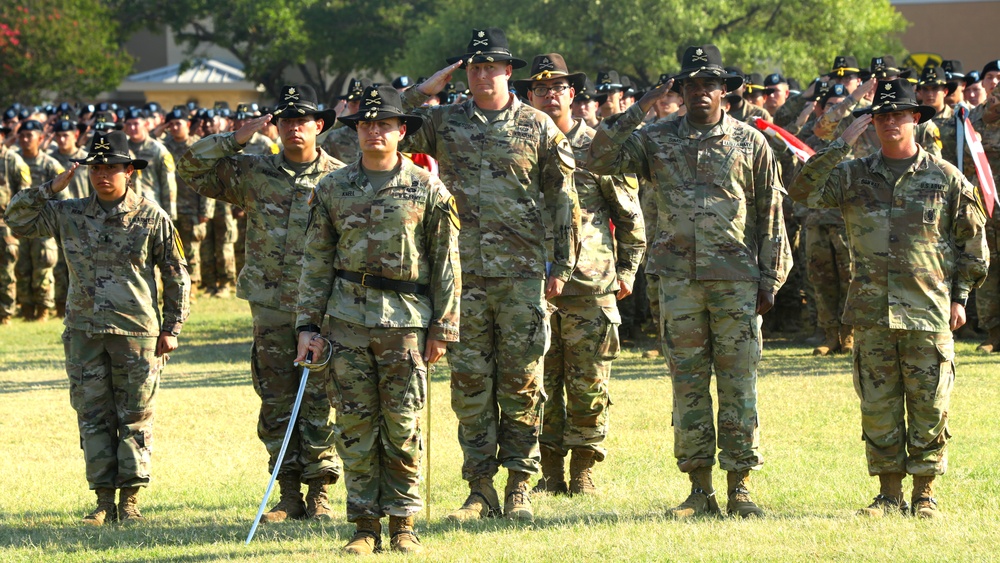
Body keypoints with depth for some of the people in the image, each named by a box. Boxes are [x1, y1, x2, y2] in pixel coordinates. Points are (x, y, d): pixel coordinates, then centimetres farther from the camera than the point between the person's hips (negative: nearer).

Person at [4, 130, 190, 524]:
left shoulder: (152, 218, 0)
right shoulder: (69, 214, 6)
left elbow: (176, 276, 6)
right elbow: (17, 220, 10)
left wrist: (171, 328, 3)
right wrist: (50, 189, 0)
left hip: (136, 330, -3)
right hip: (84, 332, 3)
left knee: (135, 417, 1)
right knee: (93, 416, 3)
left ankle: (130, 500, 7)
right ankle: (104, 501, 8)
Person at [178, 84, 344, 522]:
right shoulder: (253, 173, 6)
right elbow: (191, 167, 6)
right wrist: (236, 138, -4)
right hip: (270, 306, 2)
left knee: (320, 403, -2)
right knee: (276, 403, 4)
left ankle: (319, 492, 6)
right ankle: (289, 497, 10)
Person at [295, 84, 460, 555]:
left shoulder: (427, 189, 3)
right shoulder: (332, 189, 8)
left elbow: (446, 264, 4)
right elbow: (316, 262, 10)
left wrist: (442, 329, -1)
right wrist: (308, 325, 4)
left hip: (406, 321, -2)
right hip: (347, 318, 2)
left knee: (403, 426, -1)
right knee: (355, 426, 1)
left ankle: (403, 523, 8)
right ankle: (365, 525, 7)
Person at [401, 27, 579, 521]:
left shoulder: (538, 127, 5)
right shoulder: (443, 122, 8)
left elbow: (563, 198, 8)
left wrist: (562, 266, 4)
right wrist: (423, 91, -5)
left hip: (522, 274, -1)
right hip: (464, 273, 1)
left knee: (521, 380, 1)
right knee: (469, 380, 2)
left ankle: (519, 486, 9)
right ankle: (480, 489, 8)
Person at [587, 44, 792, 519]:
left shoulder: (750, 142, 6)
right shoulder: (658, 139, 8)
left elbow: (770, 216, 7)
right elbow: (599, 160, -3)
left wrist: (770, 280, 2)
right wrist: (638, 111, -7)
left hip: (736, 280, -1)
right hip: (678, 279, 1)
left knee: (738, 382, 0)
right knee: (688, 385, 3)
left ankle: (740, 488, 5)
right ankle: (699, 490, 9)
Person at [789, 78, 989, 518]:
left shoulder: (945, 179, 4)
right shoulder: (855, 176, 7)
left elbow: (972, 239, 11)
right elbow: (802, 192, -6)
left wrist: (960, 296, 5)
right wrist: (841, 145, -9)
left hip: (928, 312, -2)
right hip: (871, 312, 2)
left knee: (929, 407, 0)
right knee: (878, 406, 4)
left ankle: (924, 495, 9)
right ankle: (888, 494, 12)